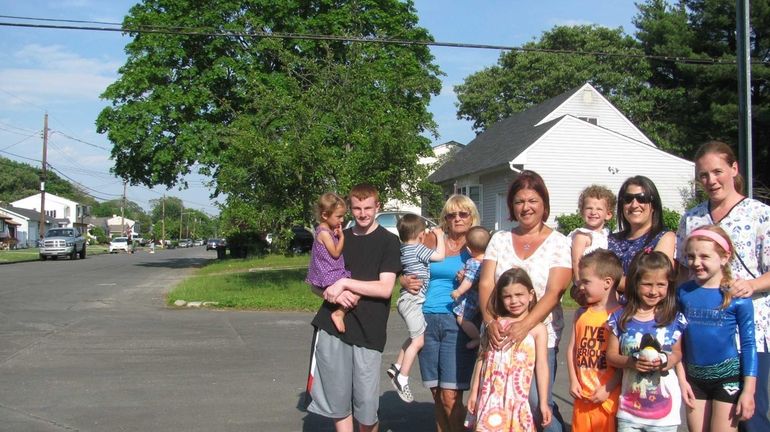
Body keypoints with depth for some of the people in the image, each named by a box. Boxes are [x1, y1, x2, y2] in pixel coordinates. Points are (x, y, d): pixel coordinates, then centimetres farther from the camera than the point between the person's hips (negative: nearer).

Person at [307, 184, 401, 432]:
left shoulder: (388, 241, 1)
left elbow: (385, 289, -9)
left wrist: (344, 284, -13)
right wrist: (332, 294, -6)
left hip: (368, 332, -3)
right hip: (332, 327, 3)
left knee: (366, 407, 1)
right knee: (337, 402, 6)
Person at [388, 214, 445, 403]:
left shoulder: (404, 249, 12)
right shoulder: (418, 249, -13)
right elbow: (440, 255, -15)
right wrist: (439, 236, -3)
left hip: (407, 299, 10)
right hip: (412, 299, -10)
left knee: (414, 337, 20)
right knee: (418, 340, -8)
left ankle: (397, 367, 22)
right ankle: (402, 379, -7)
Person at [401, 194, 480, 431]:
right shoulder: (432, 241, 10)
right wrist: (406, 281, -5)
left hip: (457, 321, -3)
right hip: (427, 320, 3)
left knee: (450, 396, -8)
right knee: (436, 393, 9)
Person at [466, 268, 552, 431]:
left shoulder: (537, 328, 1)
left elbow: (542, 365, 0)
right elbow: (482, 358, 12)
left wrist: (543, 402, -1)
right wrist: (473, 392, 11)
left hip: (518, 398, -2)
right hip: (490, 396, 3)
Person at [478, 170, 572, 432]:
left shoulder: (558, 243, 2)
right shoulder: (500, 239, 11)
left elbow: (554, 292, -9)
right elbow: (485, 284, 2)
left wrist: (524, 326, -23)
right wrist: (490, 322, -16)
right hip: (499, 336, 3)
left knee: (537, 402, -12)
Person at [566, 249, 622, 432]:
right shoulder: (581, 314, 8)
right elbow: (572, 349, 9)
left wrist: (608, 389, -14)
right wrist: (573, 381, 0)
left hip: (608, 395, -5)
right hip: (582, 395, 5)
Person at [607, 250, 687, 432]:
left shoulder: (674, 319, -3)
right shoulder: (620, 318, -3)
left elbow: (678, 352, 8)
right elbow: (611, 355, 1)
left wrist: (667, 362, -14)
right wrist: (630, 362, -18)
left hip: (665, 408, -1)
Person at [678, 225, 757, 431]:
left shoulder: (737, 297, -10)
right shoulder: (683, 292, -1)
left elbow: (748, 344, -6)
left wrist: (748, 391, -8)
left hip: (727, 376, -3)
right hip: (694, 377, 3)